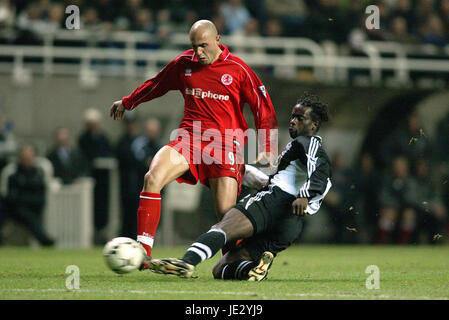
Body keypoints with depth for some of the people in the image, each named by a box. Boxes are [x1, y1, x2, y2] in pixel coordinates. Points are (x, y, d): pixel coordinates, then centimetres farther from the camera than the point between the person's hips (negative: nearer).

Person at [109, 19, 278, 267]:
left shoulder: (238, 69, -1)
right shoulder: (183, 64, 9)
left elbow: (264, 109, 4)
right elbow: (155, 85, 29)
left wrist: (267, 150, -2)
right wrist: (127, 103, 40)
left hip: (225, 145, -3)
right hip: (189, 139, 3)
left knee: (226, 213, -13)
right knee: (153, 178, -23)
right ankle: (143, 252, -24)